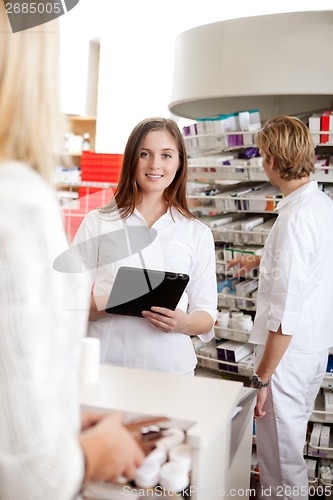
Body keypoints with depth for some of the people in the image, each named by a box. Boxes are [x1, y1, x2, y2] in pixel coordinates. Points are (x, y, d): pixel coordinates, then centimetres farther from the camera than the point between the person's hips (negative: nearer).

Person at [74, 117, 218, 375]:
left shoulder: (198, 234, 6)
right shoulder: (97, 223, 3)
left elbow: (206, 315, 7)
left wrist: (183, 323, -15)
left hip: (171, 367, 1)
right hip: (105, 363, -1)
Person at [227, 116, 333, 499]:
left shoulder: (296, 215, -24)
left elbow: (285, 309, -26)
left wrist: (262, 377, -20)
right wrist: (258, 260, 43)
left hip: (287, 350, -10)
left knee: (280, 455, 6)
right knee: (293, 436, 26)